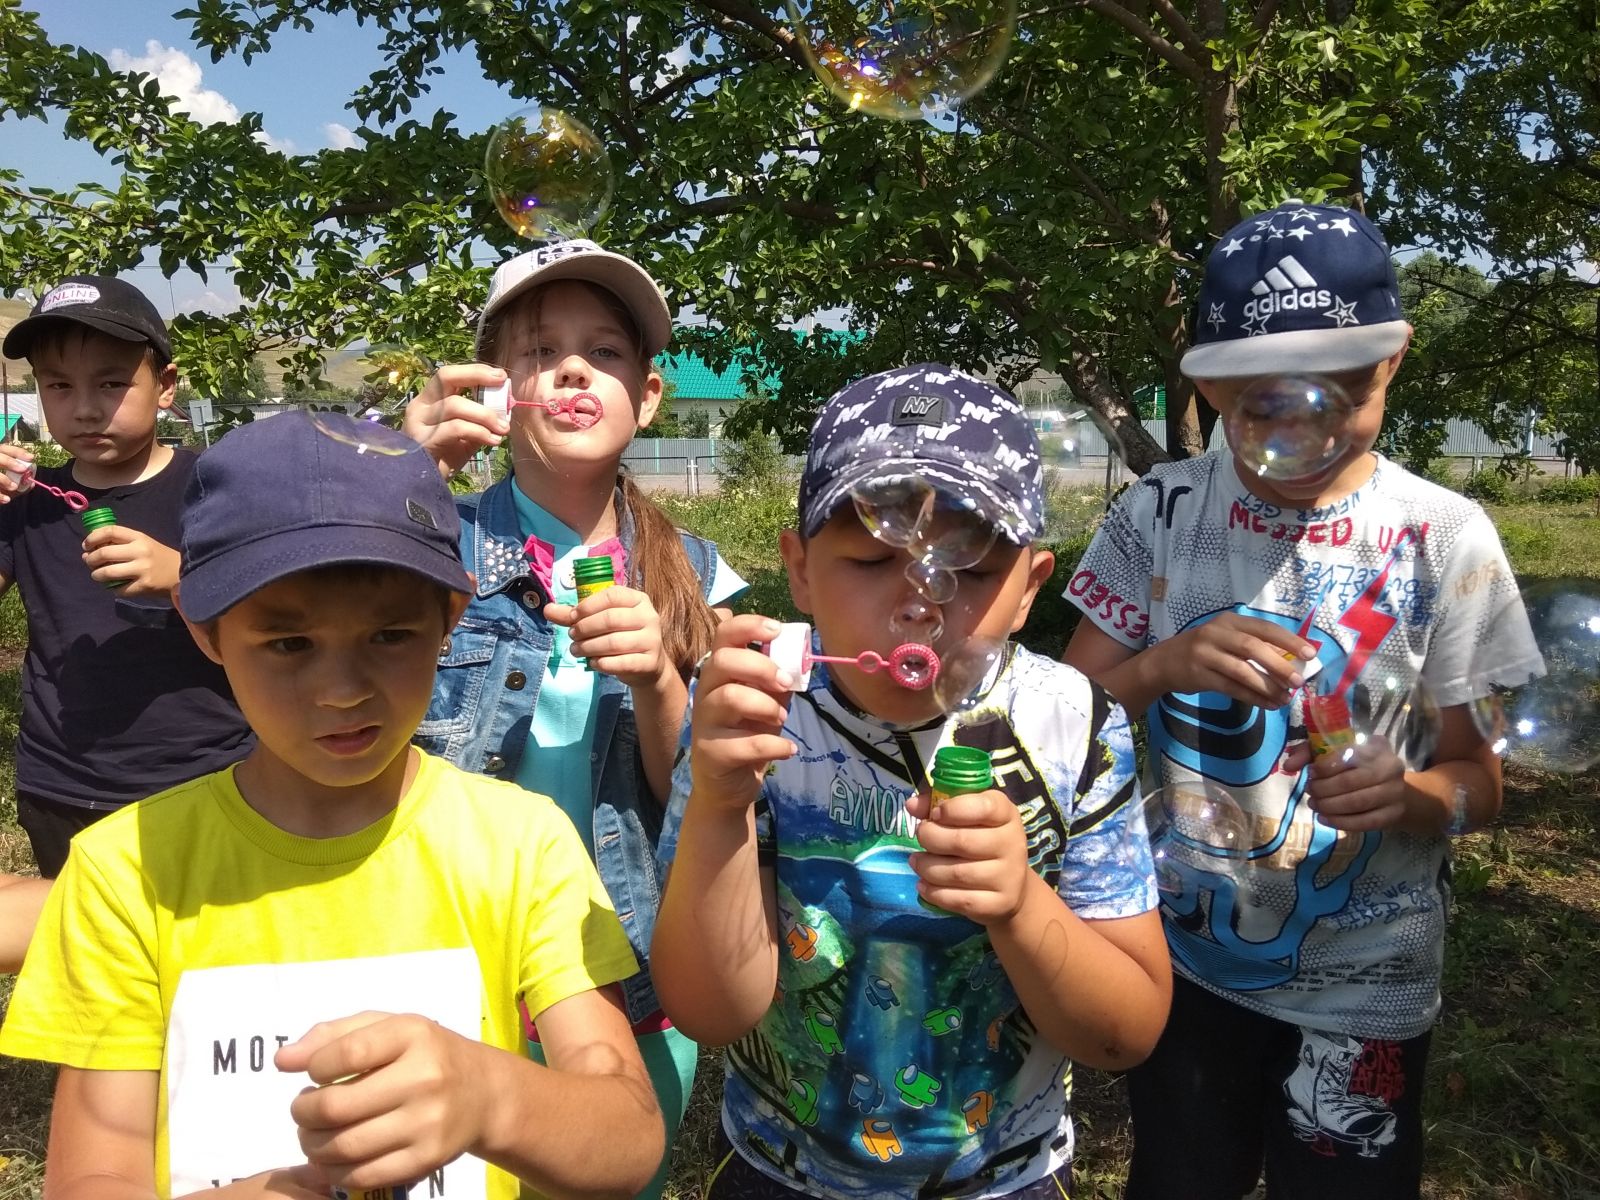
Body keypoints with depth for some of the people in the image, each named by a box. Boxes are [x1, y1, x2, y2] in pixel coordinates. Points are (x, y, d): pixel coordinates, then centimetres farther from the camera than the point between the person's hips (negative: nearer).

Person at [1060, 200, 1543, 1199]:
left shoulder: (1444, 539, -14)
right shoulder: (1162, 513, -10)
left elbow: (1481, 776, -7)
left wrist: (1418, 797, -29)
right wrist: (1166, 665, -27)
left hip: (1362, 986, -1)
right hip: (1181, 954, 2)